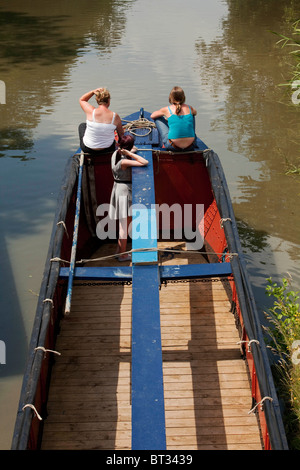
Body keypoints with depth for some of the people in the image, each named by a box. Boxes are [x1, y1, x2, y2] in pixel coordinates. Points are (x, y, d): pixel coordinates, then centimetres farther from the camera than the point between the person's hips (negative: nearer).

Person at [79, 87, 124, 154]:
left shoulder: (91, 112, -20)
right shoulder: (115, 116, -17)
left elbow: (81, 100, 3)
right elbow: (121, 134, 0)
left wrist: (93, 92, -8)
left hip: (88, 149, -1)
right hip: (107, 150, 1)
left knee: (82, 125, 32)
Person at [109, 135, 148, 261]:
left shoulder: (116, 153, 0)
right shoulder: (124, 161, -25)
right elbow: (145, 162, -31)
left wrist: (130, 152, 2)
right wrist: (130, 153, -25)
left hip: (119, 188, 9)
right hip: (124, 190, -9)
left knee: (128, 220, 20)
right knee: (124, 224, -1)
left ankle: (119, 248, 29)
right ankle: (122, 254, 8)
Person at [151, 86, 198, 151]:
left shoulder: (167, 110, -2)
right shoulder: (190, 108, 5)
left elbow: (152, 116, 18)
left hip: (174, 147, -3)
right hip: (191, 146, 3)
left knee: (157, 118, 16)